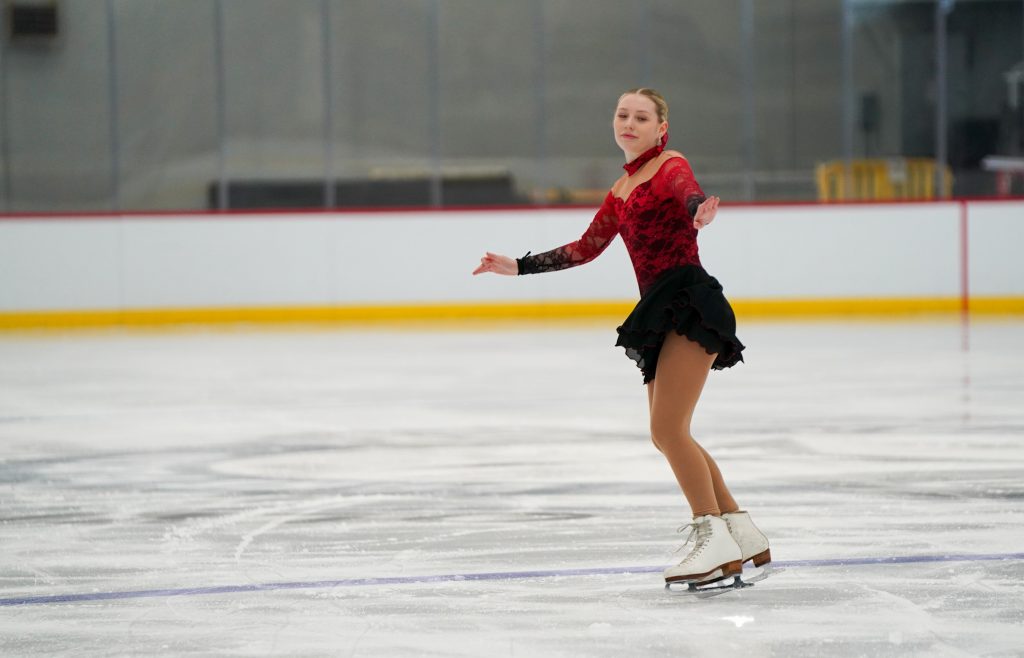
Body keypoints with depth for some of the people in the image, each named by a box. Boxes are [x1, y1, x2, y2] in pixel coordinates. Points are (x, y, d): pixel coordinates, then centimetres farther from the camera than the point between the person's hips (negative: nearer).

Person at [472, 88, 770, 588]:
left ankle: (714, 540, -18)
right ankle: (745, 539, 15)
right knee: (668, 436, 9)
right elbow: (585, 249, 28)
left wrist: (700, 213, -51)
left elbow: (690, 194, -27)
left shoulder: (671, 167, -3)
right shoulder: (621, 190, 20)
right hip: (660, 313, 9)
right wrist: (518, 266, 29)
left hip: (690, 303, -9)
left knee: (667, 429, -18)